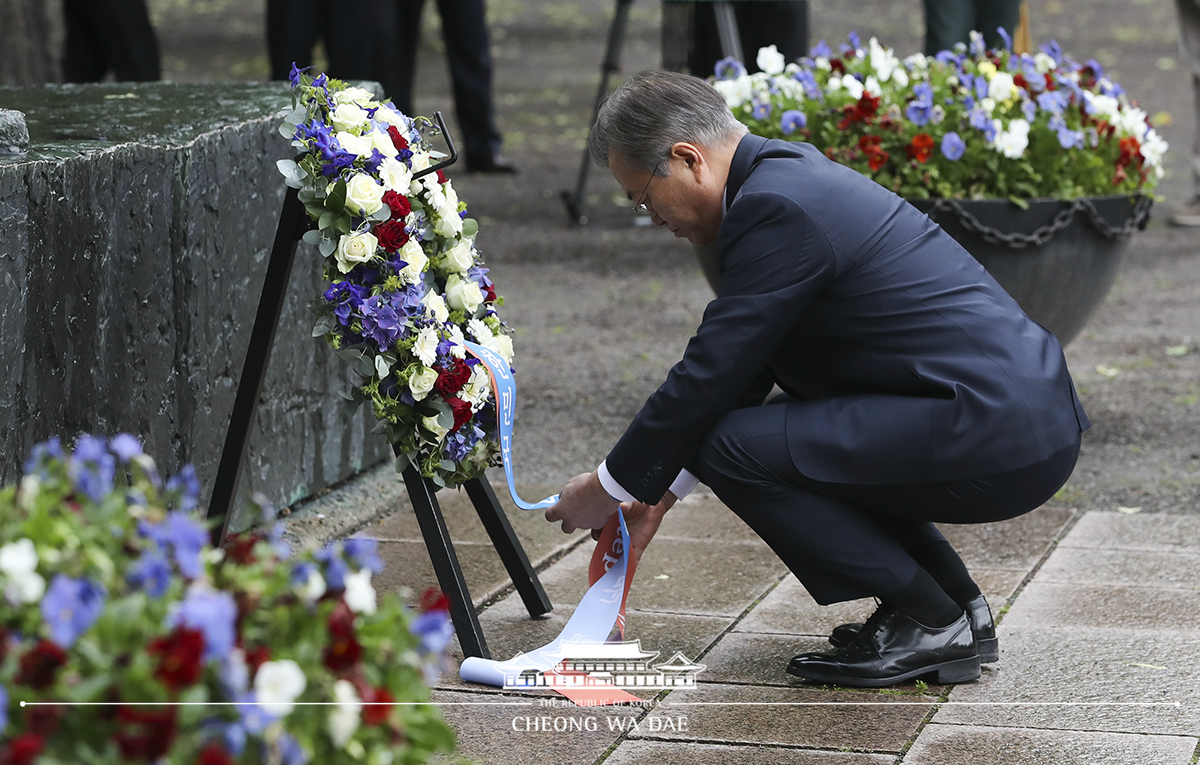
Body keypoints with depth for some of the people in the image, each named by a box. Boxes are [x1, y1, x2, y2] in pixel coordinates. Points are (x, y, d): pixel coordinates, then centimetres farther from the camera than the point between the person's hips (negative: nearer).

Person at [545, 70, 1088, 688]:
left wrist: (609, 489, 3)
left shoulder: (775, 207, -14)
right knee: (802, 427, 25)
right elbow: (740, 369, 24)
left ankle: (925, 623, -1)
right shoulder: (795, 175, 17)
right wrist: (659, 489, 25)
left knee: (734, 444, -10)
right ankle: (955, 606, 18)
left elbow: (709, 376, -11)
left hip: (993, 439, -10)